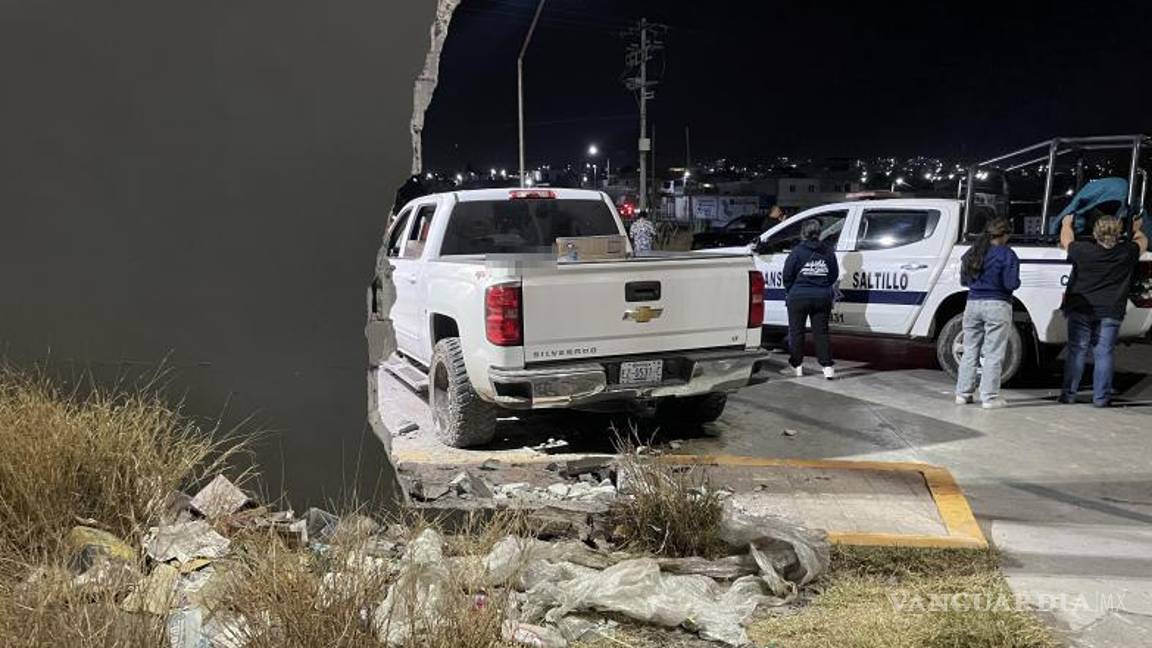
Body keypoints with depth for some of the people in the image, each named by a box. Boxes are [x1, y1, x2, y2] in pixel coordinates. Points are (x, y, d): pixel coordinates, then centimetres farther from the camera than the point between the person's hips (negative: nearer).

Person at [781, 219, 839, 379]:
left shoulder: (798, 251, -9)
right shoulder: (828, 252, 2)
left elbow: (787, 275, -5)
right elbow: (834, 276, 9)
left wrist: (788, 292, 11)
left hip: (799, 297, -3)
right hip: (822, 298, 3)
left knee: (796, 332, 9)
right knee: (821, 332, 8)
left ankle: (796, 366, 15)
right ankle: (827, 367, 3)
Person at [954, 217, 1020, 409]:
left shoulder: (973, 253, 9)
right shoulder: (1006, 255, -9)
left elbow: (964, 280, 14)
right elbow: (1011, 284, -13)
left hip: (973, 304, 5)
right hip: (997, 307, -5)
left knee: (970, 352, 13)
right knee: (993, 354, 0)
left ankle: (963, 393, 16)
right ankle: (989, 397, 0)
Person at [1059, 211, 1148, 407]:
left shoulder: (1083, 250, -10)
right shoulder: (1128, 252, -4)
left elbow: (1066, 240, 11)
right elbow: (1143, 242, 19)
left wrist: (1067, 223, 31)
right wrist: (1137, 229, 41)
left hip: (1080, 310, -1)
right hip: (1110, 313, 1)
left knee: (1076, 351, 5)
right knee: (1104, 354, 5)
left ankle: (1068, 394, 8)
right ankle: (1101, 397, 6)